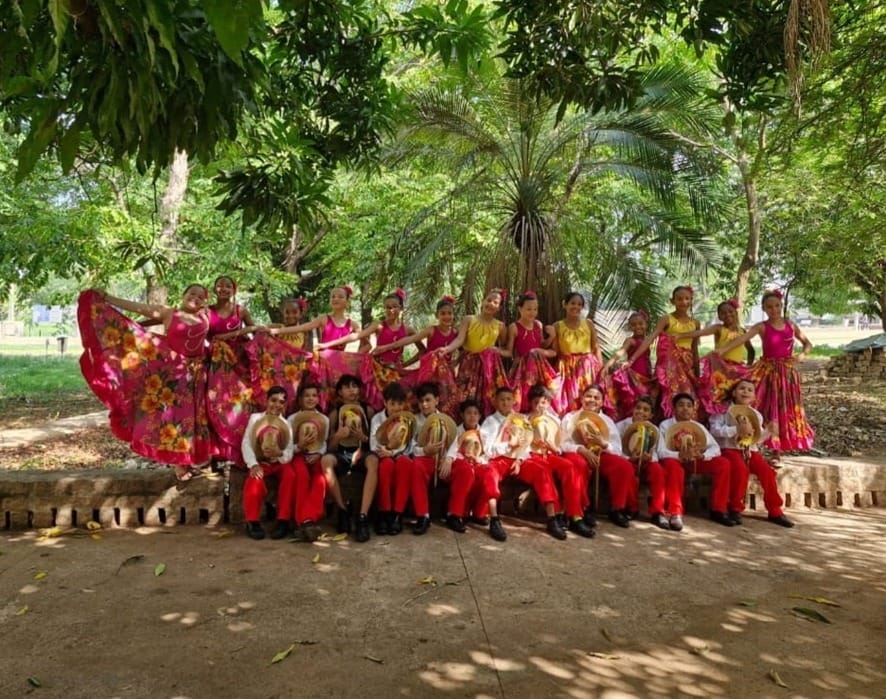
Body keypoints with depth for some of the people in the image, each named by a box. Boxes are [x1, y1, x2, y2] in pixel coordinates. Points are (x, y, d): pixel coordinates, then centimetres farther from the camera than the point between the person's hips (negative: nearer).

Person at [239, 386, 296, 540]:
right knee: (255, 481, -32)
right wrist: (253, 465, -22)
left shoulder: (287, 424, 5)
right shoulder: (255, 418, 4)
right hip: (261, 462, 0)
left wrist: (280, 453, -30)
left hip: (280, 462, 1)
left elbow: (289, 453, -6)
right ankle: (253, 522, -14)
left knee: (290, 476, -31)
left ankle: (283, 521, -24)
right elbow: (246, 443, -6)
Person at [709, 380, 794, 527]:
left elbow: (758, 438, 18)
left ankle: (775, 511, -4)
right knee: (741, 469, -33)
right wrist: (737, 429, -20)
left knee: (767, 471, -19)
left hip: (751, 451, 5)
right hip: (730, 449, -5)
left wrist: (768, 431, -2)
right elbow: (714, 429, -14)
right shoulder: (723, 410, 0)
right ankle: (735, 508, -17)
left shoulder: (756, 415, 17)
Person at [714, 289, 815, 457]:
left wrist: (802, 355, -6)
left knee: (785, 410, 7)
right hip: (768, 371, -3)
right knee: (770, 409, -6)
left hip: (788, 371, 4)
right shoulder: (762, 327, -6)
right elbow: (742, 338, -24)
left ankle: (777, 453, 16)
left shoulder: (790, 324, 5)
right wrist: (723, 350, -40)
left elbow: (808, 344, 16)